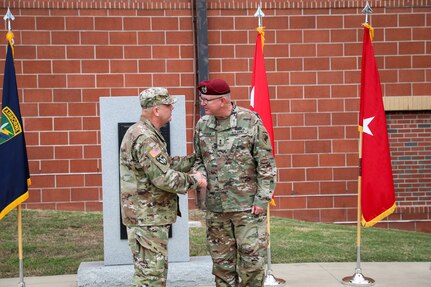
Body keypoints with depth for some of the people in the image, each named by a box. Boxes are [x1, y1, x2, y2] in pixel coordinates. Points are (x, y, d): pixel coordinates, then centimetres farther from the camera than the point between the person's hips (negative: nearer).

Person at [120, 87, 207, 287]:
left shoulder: (143, 133, 14)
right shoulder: (145, 138, -20)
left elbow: (167, 164, 21)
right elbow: (164, 178, -24)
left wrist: (197, 159, 16)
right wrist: (194, 180, -10)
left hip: (149, 216, 11)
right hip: (147, 218, -11)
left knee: (156, 270, 18)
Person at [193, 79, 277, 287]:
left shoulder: (250, 121, -8)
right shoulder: (202, 125, 6)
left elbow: (266, 164, -6)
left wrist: (262, 198, -10)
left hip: (248, 205, -4)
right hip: (215, 207, 4)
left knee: (252, 258, -1)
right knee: (222, 261, 11)